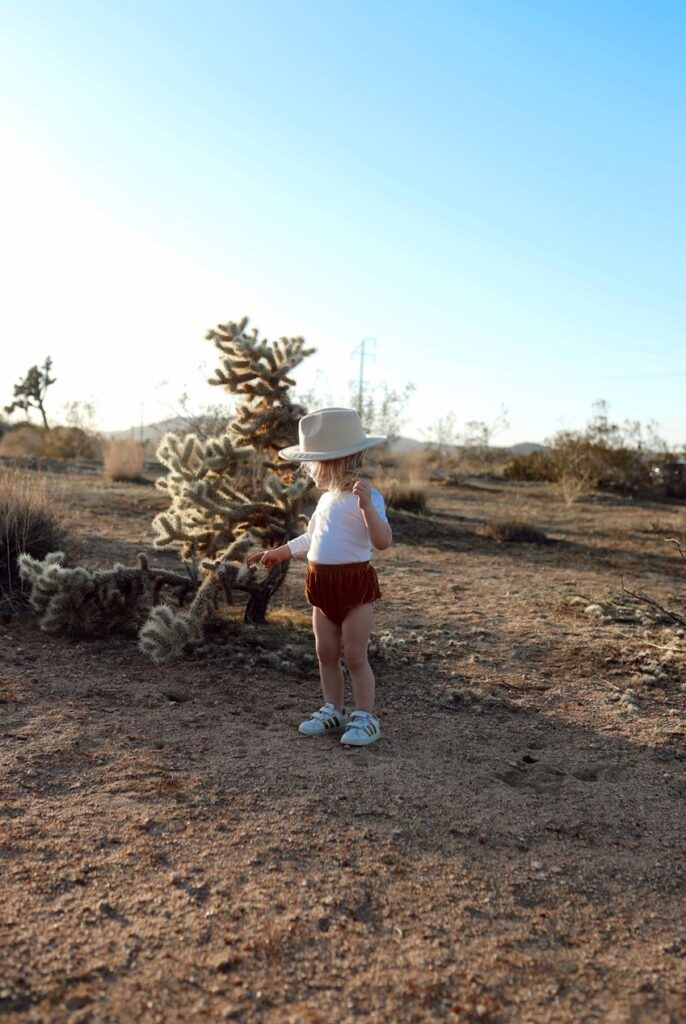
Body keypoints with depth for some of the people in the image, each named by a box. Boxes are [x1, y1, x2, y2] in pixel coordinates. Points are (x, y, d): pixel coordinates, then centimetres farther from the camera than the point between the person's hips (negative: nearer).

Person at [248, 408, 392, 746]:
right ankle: (333, 710, 28)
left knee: (355, 656, 0)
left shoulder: (365, 497, -15)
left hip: (355, 583, -8)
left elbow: (382, 541, -27)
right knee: (326, 653, 13)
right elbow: (312, 537, 25)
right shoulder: (327, 498, 11)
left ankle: (365, 717, 13)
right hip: (322, 584, 8)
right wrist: (279, 552, 30)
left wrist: (367, 505, -38)